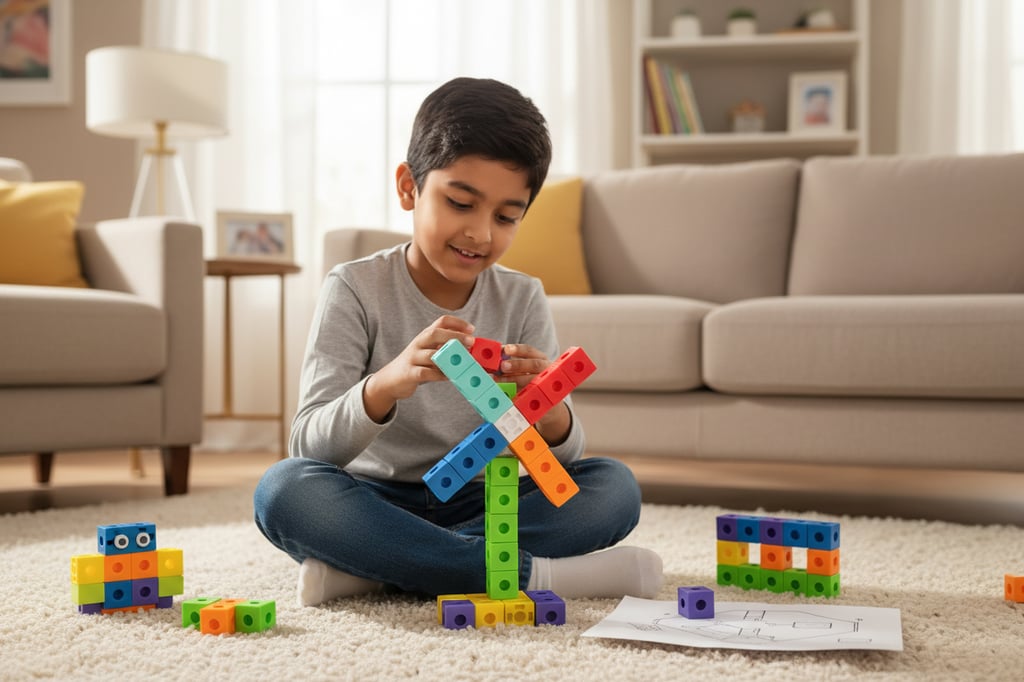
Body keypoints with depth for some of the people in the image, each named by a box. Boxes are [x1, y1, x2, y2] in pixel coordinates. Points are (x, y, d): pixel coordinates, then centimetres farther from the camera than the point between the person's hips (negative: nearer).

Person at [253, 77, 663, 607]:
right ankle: (532, 574, -29)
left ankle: (369, 568, -25)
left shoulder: (522, 299, -1)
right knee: (283, 488, -32)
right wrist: (387, 384, -40)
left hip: (477, 503, 3)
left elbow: (564, 458, -7)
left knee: (614, 487, -20)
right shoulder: (356, 289, -10)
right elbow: (309, 447, -19)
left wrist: (547, 407, -32)